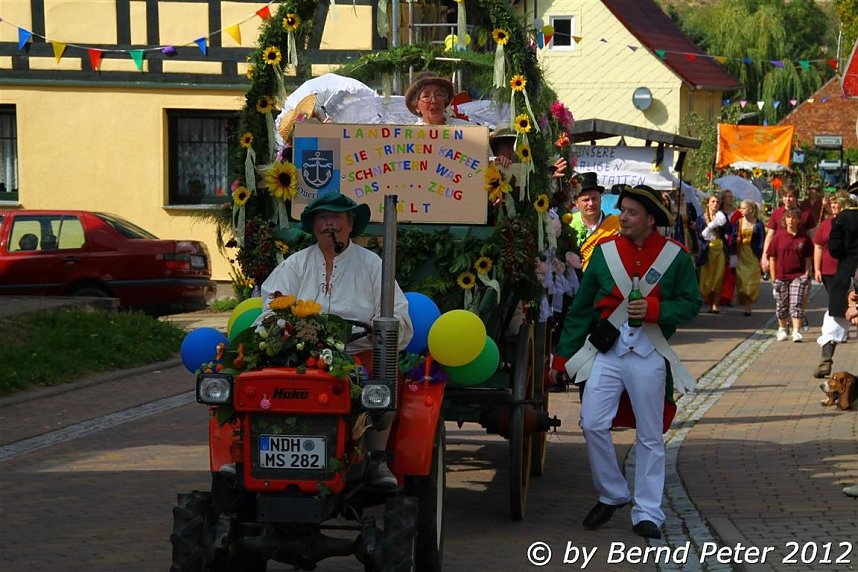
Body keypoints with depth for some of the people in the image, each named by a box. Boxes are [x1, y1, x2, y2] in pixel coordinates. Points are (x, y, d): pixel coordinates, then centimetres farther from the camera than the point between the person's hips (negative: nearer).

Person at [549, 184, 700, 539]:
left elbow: (691, 304, 1)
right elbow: (581, 308, 9)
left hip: (649, 353, -1)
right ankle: (612, 494, 11)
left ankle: (648, 513, 11)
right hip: (606, 349, 2)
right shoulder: (604, 251, 4)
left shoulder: (676, 256, -1)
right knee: (593, 423, -10)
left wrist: (653, 308, -17)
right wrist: (562, 357, 9)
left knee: (650, 435, 3)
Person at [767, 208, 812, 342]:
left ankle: (796, 331, -8)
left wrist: (806, 275, -2)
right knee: (781, 305, 11)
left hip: (798, 276, -1)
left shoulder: (804, 238, 1)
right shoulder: (779, 237, 0)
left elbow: (808, 259, 6)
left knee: (796, 304, -8)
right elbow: (772, 258, 3)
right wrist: (773, 278, 0)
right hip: (781, 277, 1)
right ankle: (782, 329, 28)